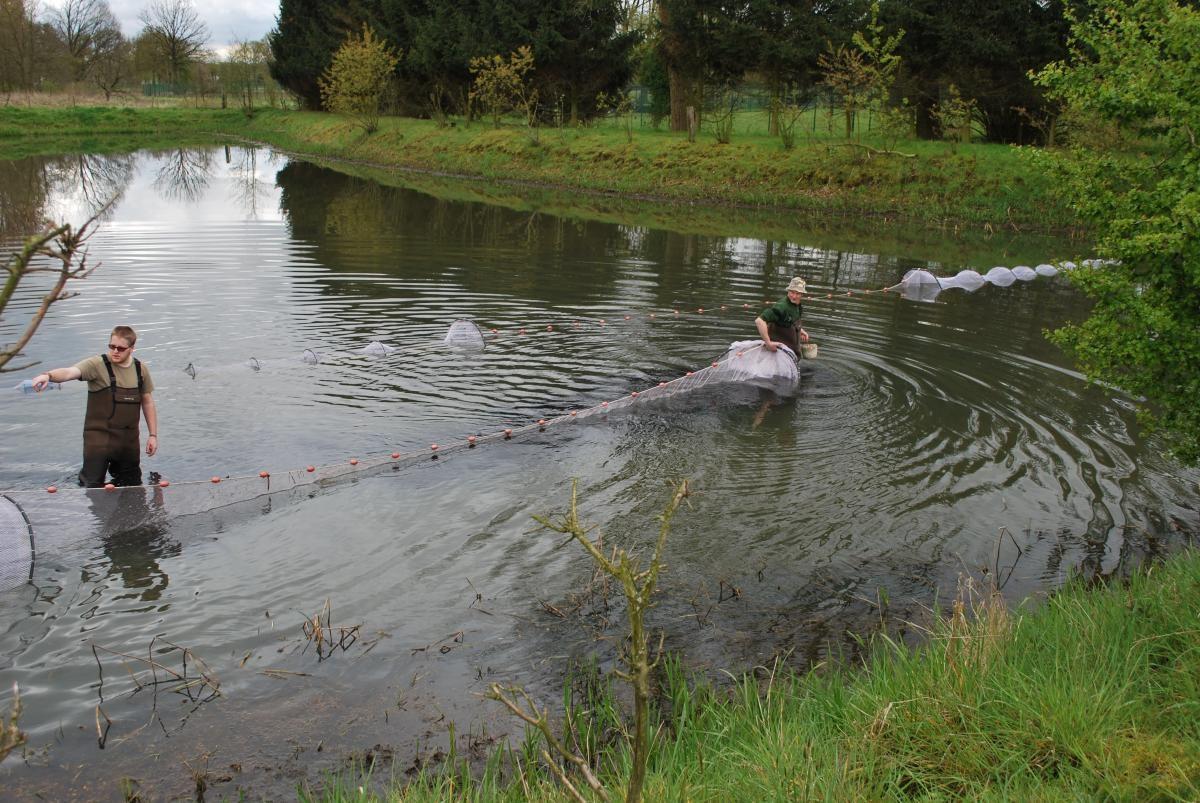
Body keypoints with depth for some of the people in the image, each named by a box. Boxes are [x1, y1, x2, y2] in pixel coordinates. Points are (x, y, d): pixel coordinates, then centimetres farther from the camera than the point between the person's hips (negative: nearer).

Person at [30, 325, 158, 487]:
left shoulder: (141, 370, 6)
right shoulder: (97, 365, -9)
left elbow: (148, 402, 13)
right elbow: (70, 372, -27)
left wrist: (152, 435, 11)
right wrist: (48, 375, -49)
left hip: (130, 440, 5)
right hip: (99, 437, -4)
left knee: (132, 486, 16)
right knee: (92, 486, -6)